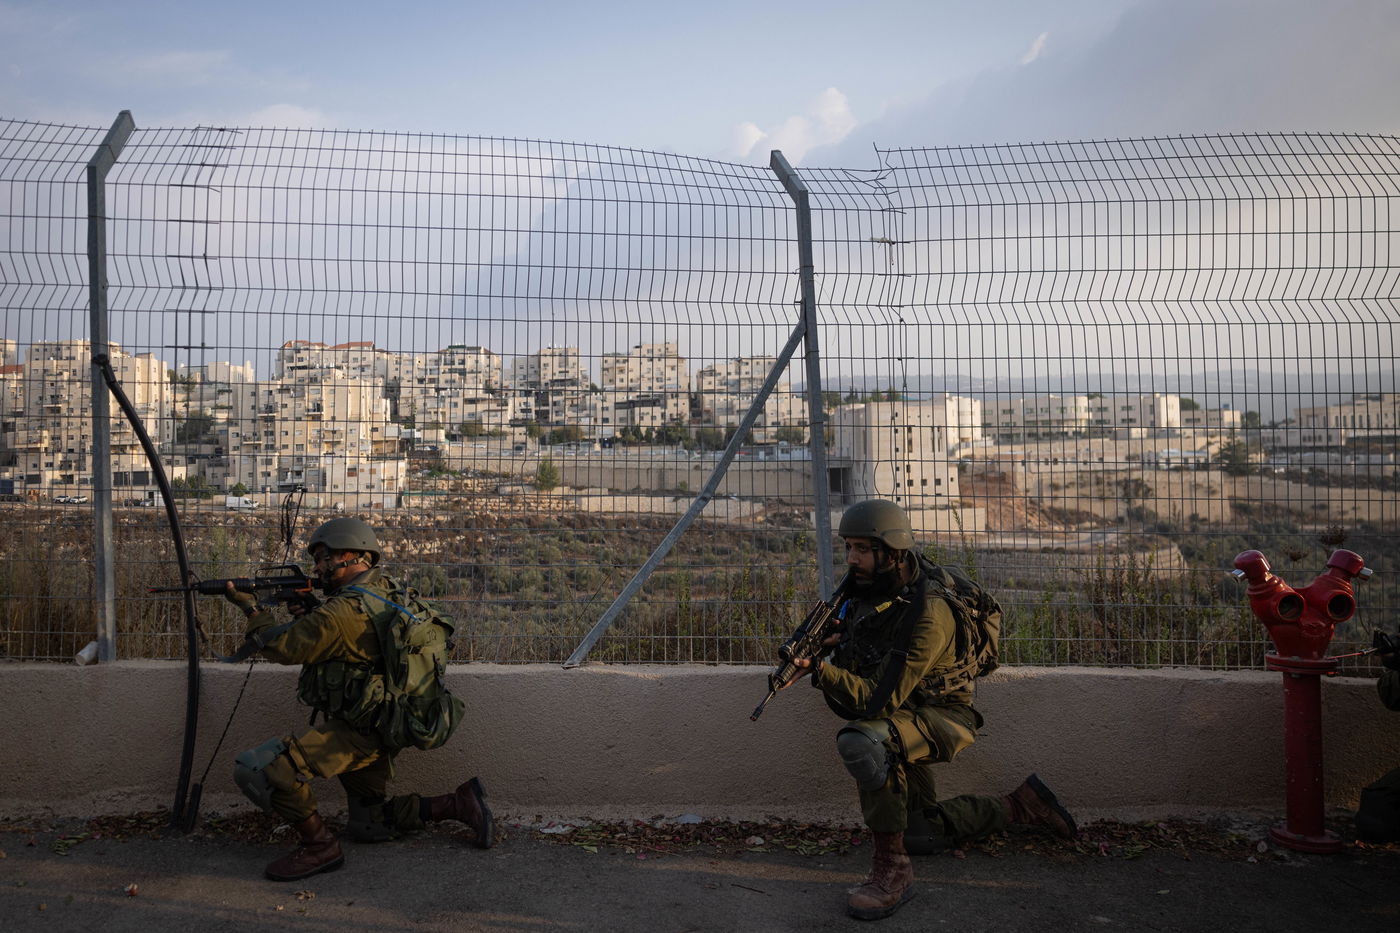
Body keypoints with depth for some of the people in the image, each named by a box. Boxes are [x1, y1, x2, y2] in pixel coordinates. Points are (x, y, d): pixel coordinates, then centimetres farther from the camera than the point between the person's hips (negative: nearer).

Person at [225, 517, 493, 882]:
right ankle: (458, 803, 15)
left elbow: (283, 647, -10)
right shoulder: (388, 592, 7)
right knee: (367, 827, 23)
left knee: (254, 769, -17)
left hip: (355, 734, -10)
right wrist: (309, 614, 7)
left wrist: (250, 607, 5)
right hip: (381, 733, 10)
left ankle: (319, 845, -7)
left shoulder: (343, 611, -21)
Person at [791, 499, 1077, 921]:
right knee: (918, 835, 20)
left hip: (942, 717, -9)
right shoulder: (862, 590, -6)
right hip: (901, 722, 9)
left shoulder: (926, 614, -30)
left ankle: (892, 869, -26)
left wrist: (820, 669, -45)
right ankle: (1019, 806, 35)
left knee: (860, 741, -39)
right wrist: (834, 643, -11)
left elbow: (879, 700, -33)